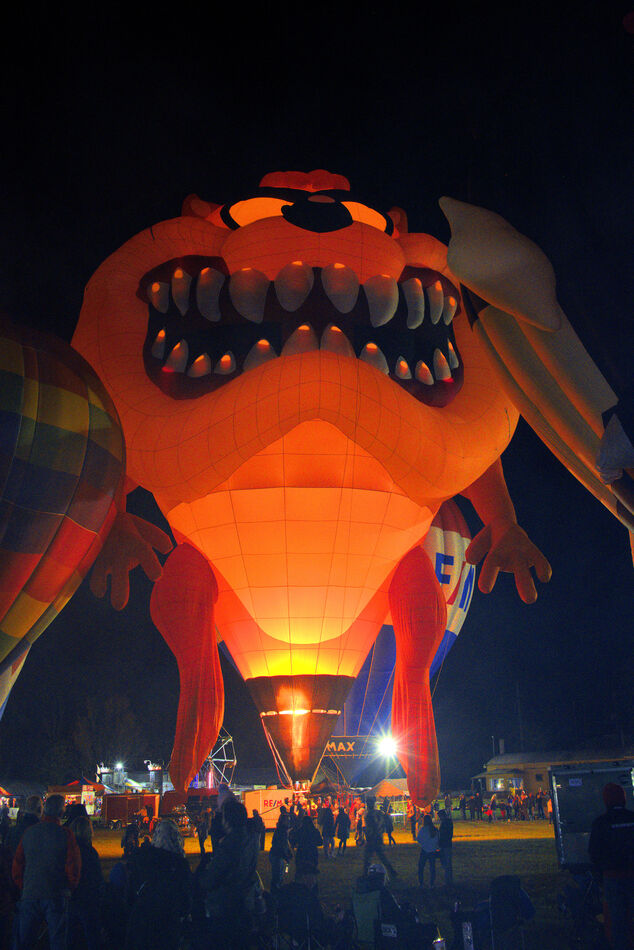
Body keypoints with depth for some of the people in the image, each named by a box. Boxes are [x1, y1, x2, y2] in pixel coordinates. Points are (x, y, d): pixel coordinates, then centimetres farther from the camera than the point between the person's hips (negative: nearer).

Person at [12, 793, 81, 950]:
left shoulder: (28, 833, 3)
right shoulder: (65, 834, -9)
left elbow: (16, 865, 7)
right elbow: (73, 867, -10)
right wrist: (71, 887, 8)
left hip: (29, 896, 3)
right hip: (56, 896, -3)